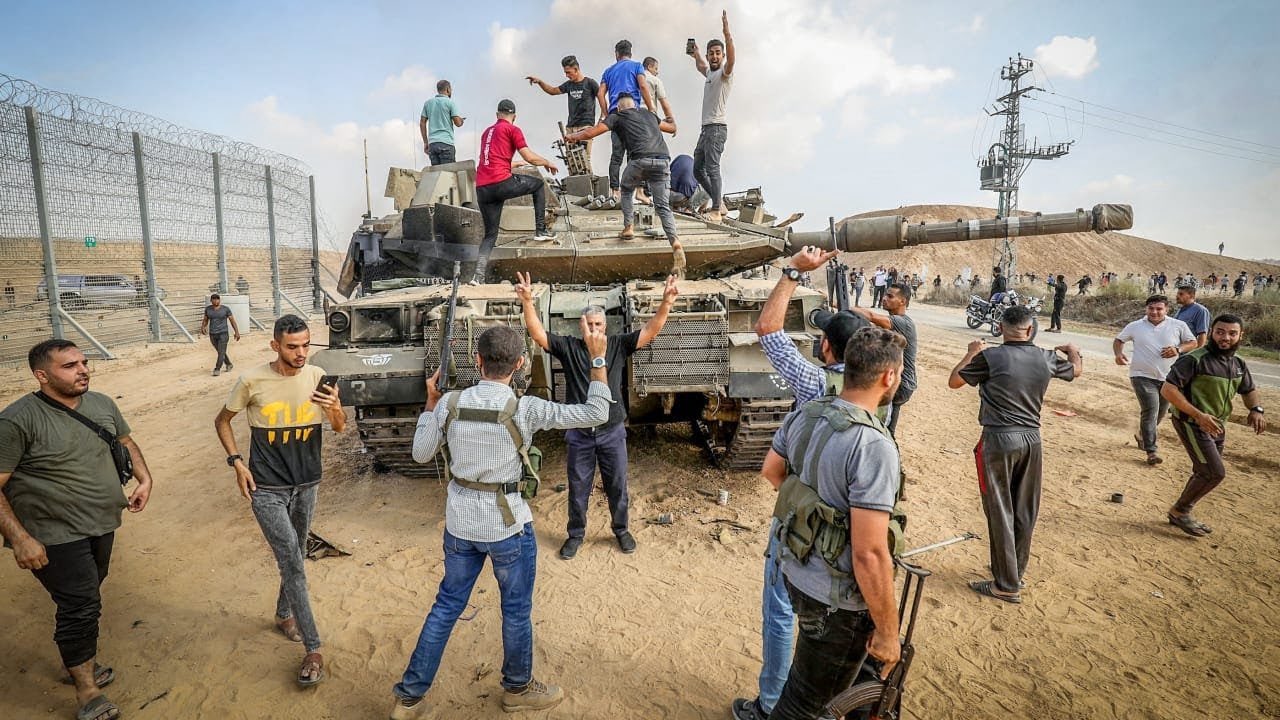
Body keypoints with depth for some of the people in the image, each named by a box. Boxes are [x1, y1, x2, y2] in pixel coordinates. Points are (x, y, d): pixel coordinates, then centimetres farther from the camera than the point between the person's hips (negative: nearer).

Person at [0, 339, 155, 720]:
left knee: (85, 601, 21)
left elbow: (127, 442, 16)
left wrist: (145, 479, 2)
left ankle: (78, 661, 43)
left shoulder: (102, 404, 0)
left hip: (102, 526, 6)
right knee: (80, 607, -2)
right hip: (56, 537, -6)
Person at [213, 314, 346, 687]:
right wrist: (237, 462, -7)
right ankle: (313, 649, 3)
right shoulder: (252, 380, -13)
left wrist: (335, 409, -23)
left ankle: (283, 614, 45)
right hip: (267, 488, -3)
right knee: (293, 563, -7)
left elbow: (340, 427, 0)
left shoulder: (317, 376, -7)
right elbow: (222, 421, 4)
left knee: (294, 557, 20)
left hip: (307, 484, 3)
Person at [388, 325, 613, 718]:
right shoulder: (524, 409, -20)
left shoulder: (450, 403, -8)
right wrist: (598, 358, -12)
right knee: (516, 610, 17)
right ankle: (518, 688, 37)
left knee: (447, 606, 20)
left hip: (459, 523, 4)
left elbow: (420, 454, 5)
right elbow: (595, 414, -15)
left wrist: (430, 403, 12)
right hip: (508, 526, -4)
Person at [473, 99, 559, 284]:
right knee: (539, 185, 20)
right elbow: (530, 158, -2)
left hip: (481, 189, 6)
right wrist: (548, 163, 17)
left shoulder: (487, 131, 26)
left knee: (490, 235, 12)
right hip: (501, 182, -6)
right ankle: (540, 230, 16)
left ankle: (478, 276, -2)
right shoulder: (513, 129, 5)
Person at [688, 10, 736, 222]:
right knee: (698, 169, 12)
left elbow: (731, 58, -27)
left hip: (717, 129, -10)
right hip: (705, 129, 10)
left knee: (712, 169, -17)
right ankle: (719, 203, 16)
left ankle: (716, 211, -19)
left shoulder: (725, 73, -4)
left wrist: (726, 32, -35)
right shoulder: (710, 73, 20)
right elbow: (699, 66, 45)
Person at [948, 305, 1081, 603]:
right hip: (1031, 439, 5)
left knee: (1000, 512, 3)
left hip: (999, 440, -5)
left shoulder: (990, 357, -12)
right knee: (1025, 511, 17)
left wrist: (971, 353, 14)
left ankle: (1007, 585, 10)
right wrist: (1073, 351, 47)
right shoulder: (1046, 358, 3)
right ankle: (1016, 571, 33)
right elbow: (1077, 370, 25)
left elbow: (953, 382, 0)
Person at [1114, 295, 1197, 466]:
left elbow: (1193, 343, 7)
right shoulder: (1135, 326, -1)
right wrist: (1118, 354, -12)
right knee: (1151, 411, -13)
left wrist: (1178, 349, -14)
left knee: (1160, 413, 16)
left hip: (1168, 378, 3)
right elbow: (1118, 340, 9)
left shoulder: (1178, 325, 0)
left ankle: (1142, 435, 43)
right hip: (1143, 376, -3)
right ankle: (1151, 451, -7)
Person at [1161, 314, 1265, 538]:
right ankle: (1179, 510, 6)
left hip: (1216, 426, 9)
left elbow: (1250, 390, 23)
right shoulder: (1195, 359, -19)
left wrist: (1256, 409, 1)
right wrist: (1198, 415, -29)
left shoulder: (1239, 364, 7)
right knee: (1215, 472, -11)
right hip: (1192, 424, -8)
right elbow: (1168, 389, -24)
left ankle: (1183, 514, 30)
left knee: (1204, 473, 16)